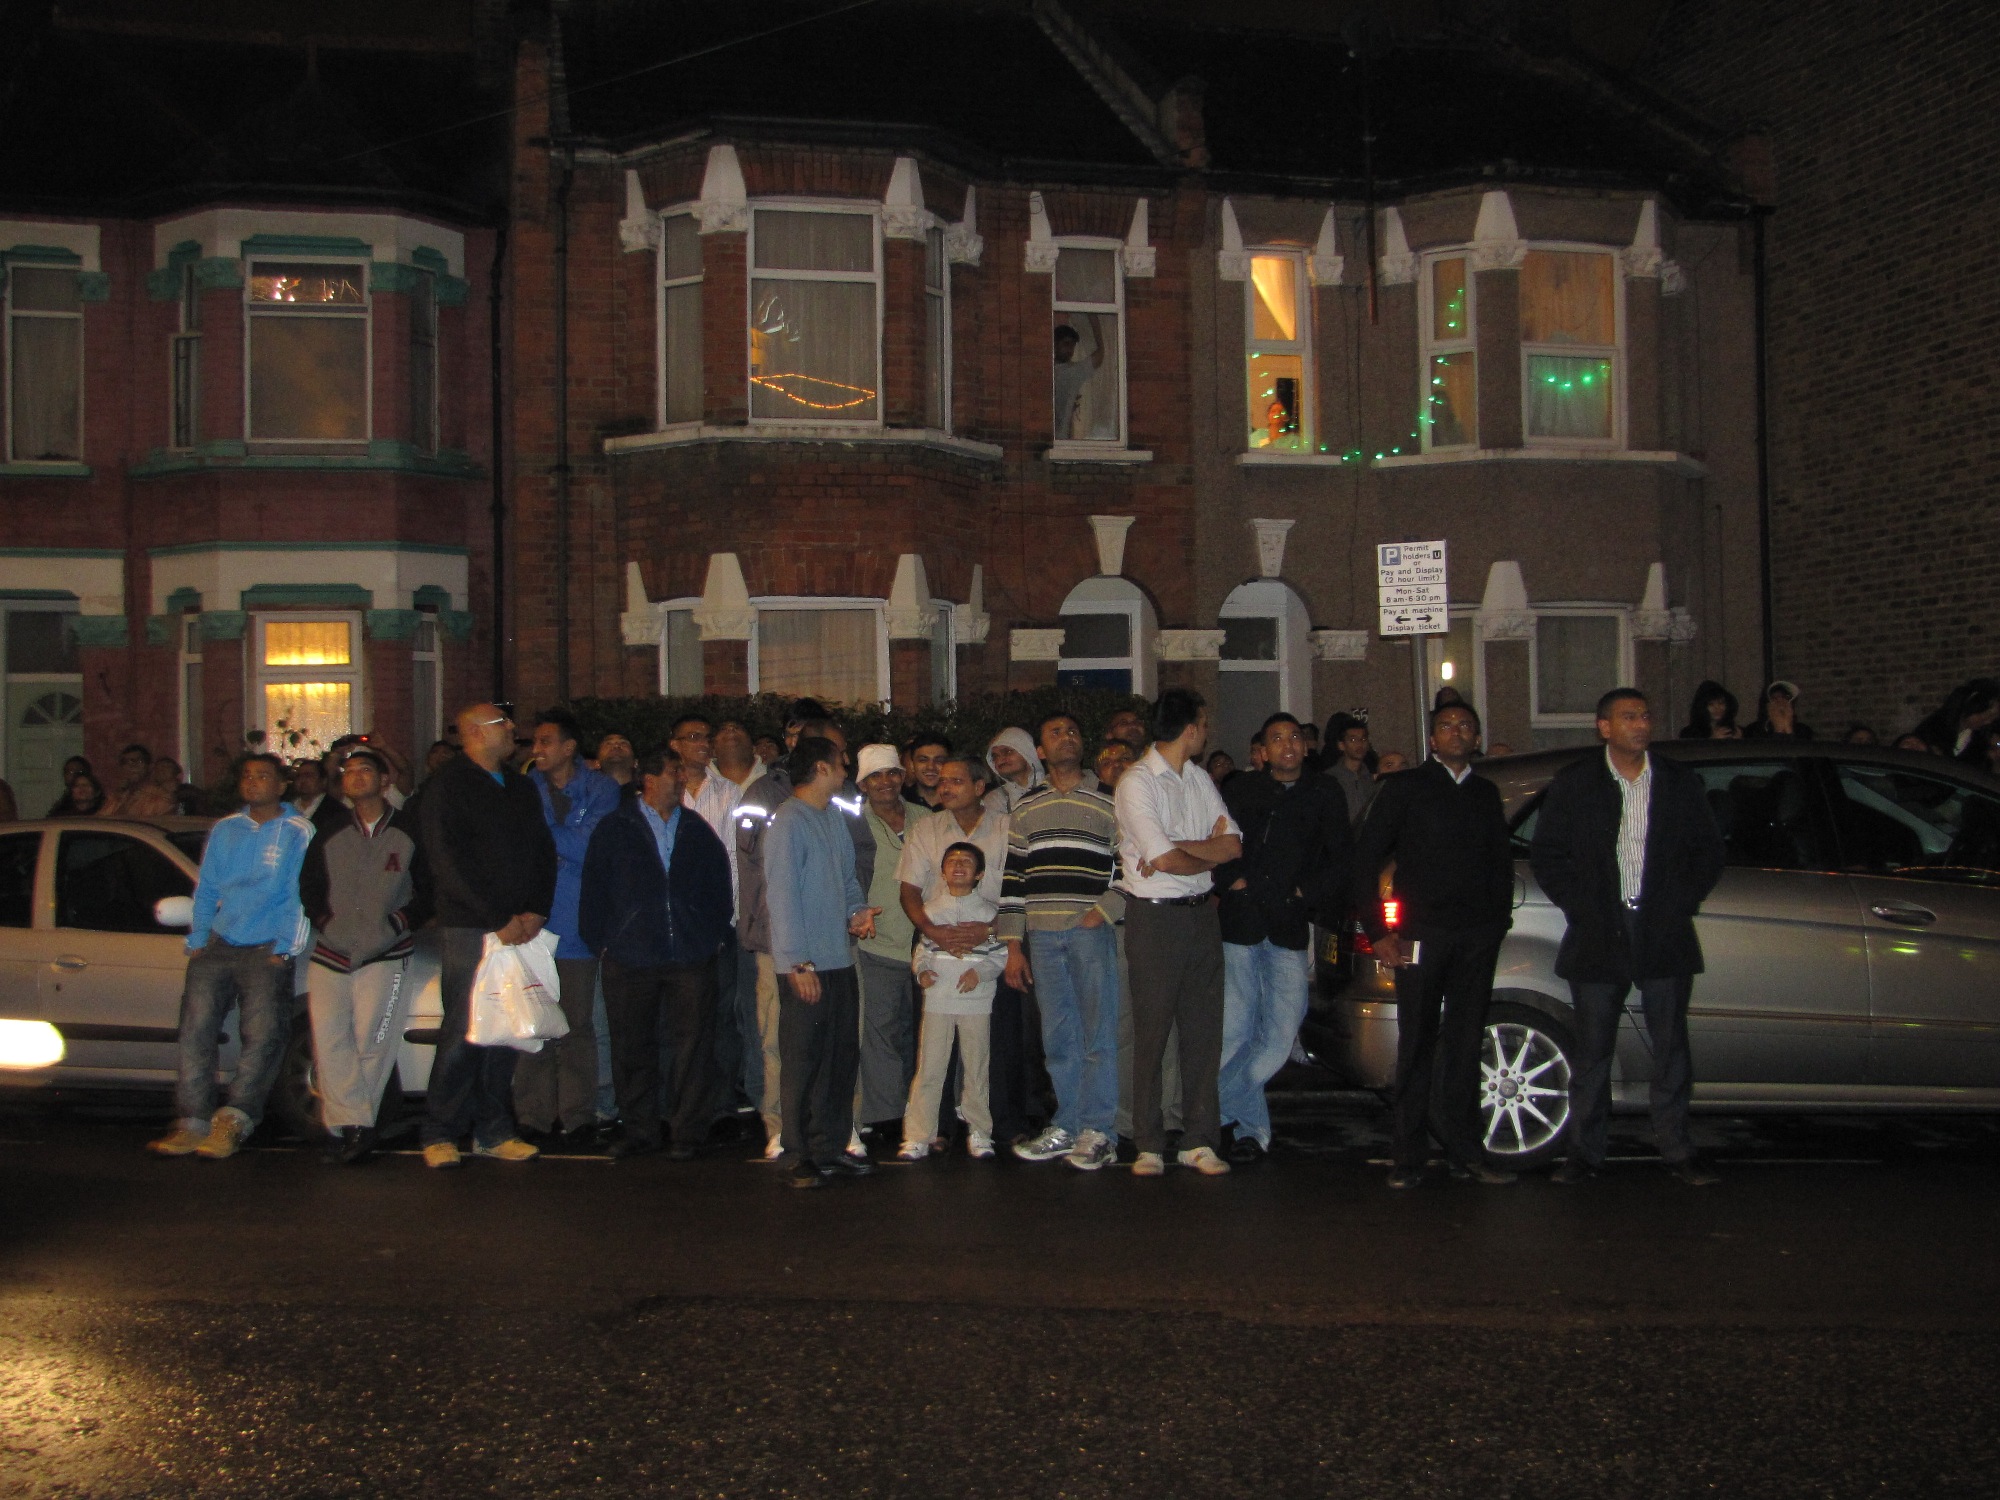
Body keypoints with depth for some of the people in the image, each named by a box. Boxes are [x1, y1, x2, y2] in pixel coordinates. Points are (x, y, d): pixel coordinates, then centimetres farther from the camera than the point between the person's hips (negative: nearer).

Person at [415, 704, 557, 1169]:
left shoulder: (522, 789, 19)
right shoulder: (446, 789, -1)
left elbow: (544, 852, 16)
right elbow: (449, 864, -10)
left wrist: (536, 911, -1)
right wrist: (500, 919, -13)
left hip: (519, 928, 5)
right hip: (469, 928, -5)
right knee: (463, 1030, -6)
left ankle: (492, 1131, 10)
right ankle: (441, 1135, 2)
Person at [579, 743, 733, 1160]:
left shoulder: (698, 830, 12)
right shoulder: (615, 828, 6)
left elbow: (719, 886, 16)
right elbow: (594, 888, 5)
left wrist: (715, 938, 7)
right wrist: (599, 943, 0)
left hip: (692, 957, 1)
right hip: (629, 959, -1)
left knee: (693, 1046, -1)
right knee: (632, 1047, 5)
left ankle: (689, 1131, 8)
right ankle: (638, 1129, 16)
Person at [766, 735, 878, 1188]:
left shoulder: (836, 817, 14)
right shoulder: (790, 820, -11)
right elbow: (781, 892, -14)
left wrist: (856, 911, 2)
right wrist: (799, 963, -17)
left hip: (840, 959, 8)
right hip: (806, 965, -8)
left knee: (843, 1057, 10)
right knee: (804, 1062, -2)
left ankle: (833, 1145, 19)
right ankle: (803, 1155, 6)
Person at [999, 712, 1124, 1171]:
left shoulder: (1110, 802, 5)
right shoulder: (1025, 809, 13)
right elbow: (1012, 878, 11)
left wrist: (1103, 910, -9)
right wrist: (1013, 945, 6)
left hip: (1091, 932, -3)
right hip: (1041, 935, 3)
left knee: (1097, 1033, -4)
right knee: (1057, 1036, 7)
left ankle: (1098, 1132, 1)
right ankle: (1067, 1127, 14)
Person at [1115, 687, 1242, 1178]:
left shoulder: (1200, 779, 13)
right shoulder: (1137, 782, -8)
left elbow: (1234, 846, 3)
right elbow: (1164, 859, -17)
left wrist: (1177, 847, -11)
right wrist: (1209, 850, -1)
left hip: (1202, 914, 6)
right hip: (1155, 917, -6)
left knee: (1204, 1031, 6)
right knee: (1151, 1032, -2)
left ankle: (1200, 1141, 12)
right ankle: (1149, 1145, 5)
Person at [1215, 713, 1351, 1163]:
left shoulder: (1325, 796, 13)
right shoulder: (1242, 789, 13)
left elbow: (1341, 856, 11)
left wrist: (1306, 893, 1)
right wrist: (1231, 881, -4)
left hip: (1291, 927, 1)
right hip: (1239, 923, -1)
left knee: (1280, 1038, -4)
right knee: (1235, 1031, -4)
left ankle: (1217, 1105, 12)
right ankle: (1251, 1128, 8)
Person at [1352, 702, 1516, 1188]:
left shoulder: (1487, 794, 16)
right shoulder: (1405, 788, 3)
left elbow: (1501, 859, 21)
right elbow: (1364, 858, 0)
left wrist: (1499, 916, 6)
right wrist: (1378, 932, -5)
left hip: (1478, 937, 3)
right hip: (1422, 936, -3)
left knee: (1465, 1045, 8)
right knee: (1416, 1047, 0)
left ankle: (1465, 1152, 15)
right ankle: (1409, 1157, 5)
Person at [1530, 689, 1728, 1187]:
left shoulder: (1680, 783, 7)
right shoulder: (1573, 784, 3)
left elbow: (1709, 851, 11)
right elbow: (1546, 855, 4)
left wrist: (1681, 905, 0)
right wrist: (1581, 909, -4)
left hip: (1665, 935, 1)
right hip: (1599, 938, -1)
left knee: (1670, 1047, 4)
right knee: (1592, 1049, 3)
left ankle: (1677, 1149, 11)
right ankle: (1584, 1150, 10)